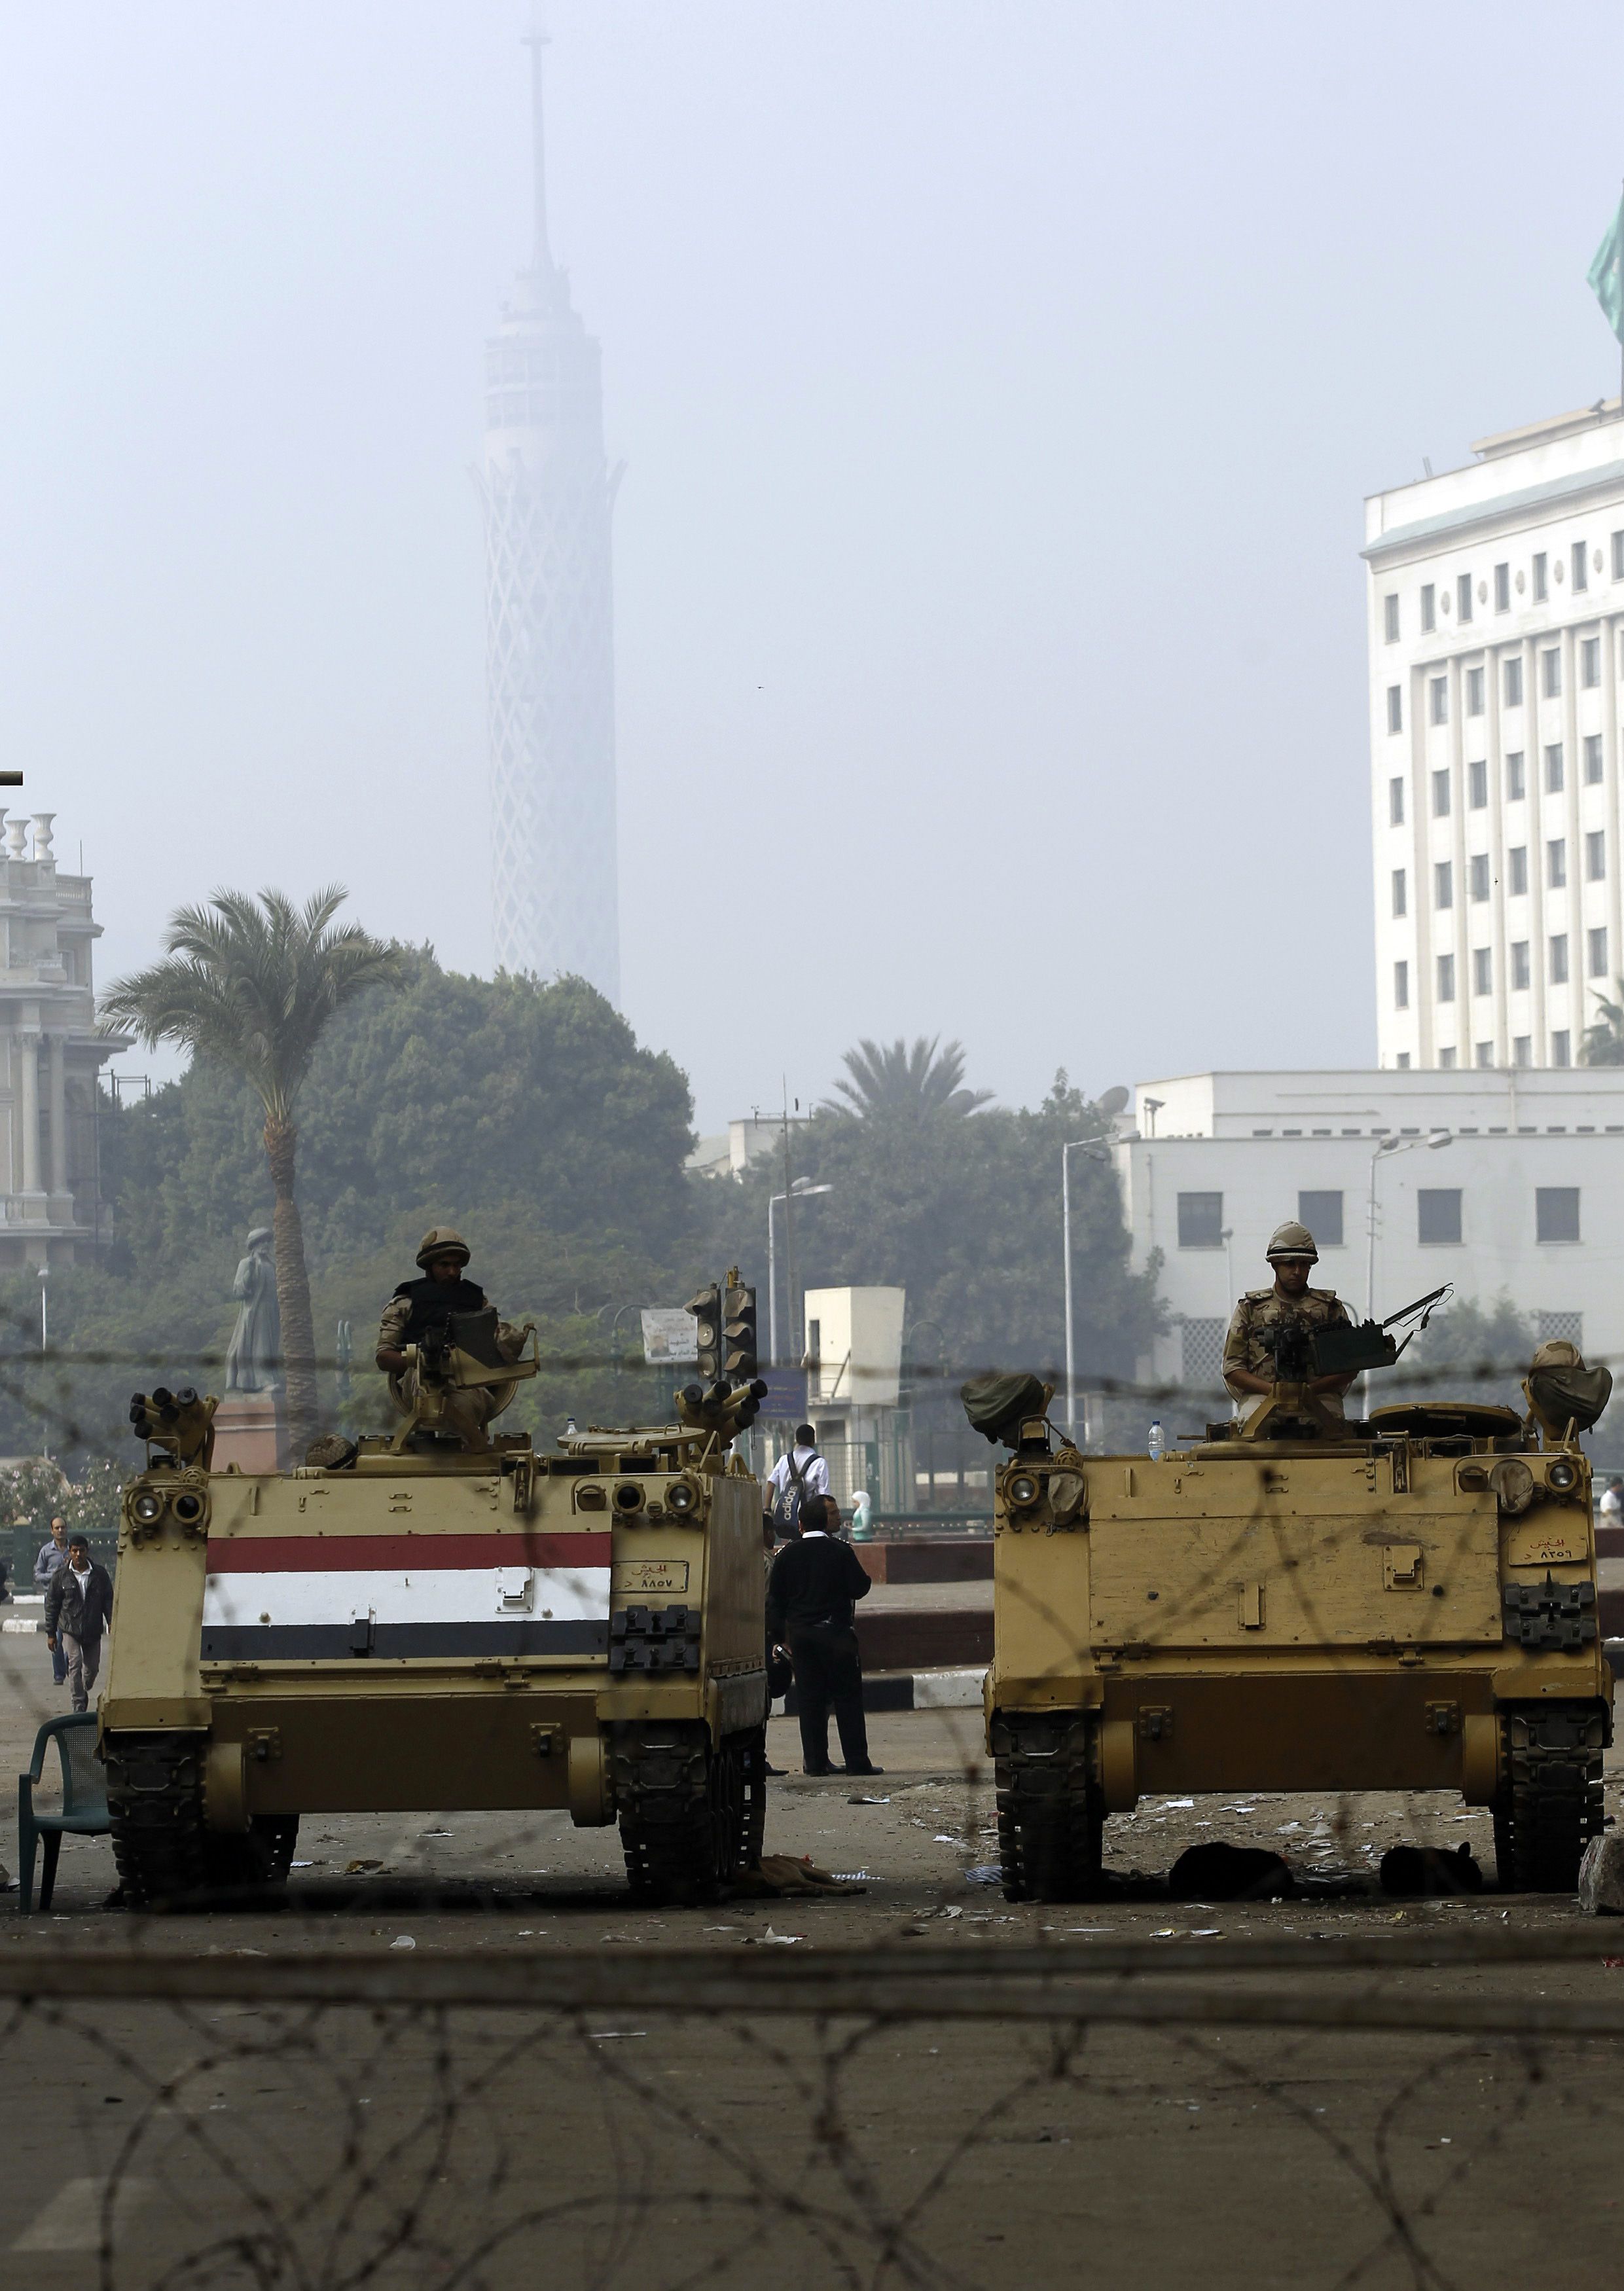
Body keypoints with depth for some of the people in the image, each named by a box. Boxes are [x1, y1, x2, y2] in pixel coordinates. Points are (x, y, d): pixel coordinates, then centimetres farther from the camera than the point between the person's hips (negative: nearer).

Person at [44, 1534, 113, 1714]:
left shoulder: (99, 1574, 0)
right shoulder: (61, 1576, -3)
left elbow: (109, 1602, 4)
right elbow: (51, 1605, 1)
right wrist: (51, 1633, 0)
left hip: (93, 1630, 2)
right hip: (70, 1629, -2)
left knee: (92, 1667, 10)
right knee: (75, 1665, -13)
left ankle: (84, 1691, 39)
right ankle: (79, 1706, -12)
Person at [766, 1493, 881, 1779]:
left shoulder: (787, 1555, 3)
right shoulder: (841, 1552, -7)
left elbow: (775, 1598, 4)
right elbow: (859, 1589, -6)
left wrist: (778, 1636, 10)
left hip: (800, 1634, 3)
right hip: (835, 1632, -3)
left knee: (809, 1699, 6)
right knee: (847, 1697, 1)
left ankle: (815, 1760, 4)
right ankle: (857, 1760, -1)